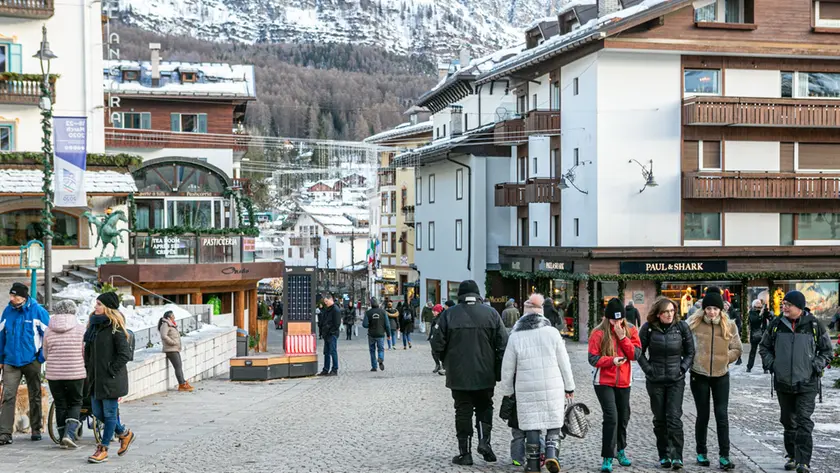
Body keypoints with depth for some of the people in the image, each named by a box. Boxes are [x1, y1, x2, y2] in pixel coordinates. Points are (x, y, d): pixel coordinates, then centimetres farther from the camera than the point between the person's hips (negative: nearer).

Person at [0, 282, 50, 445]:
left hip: (31, 361, -2)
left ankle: (36, 430, 25)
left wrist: (43, 357, -7)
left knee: (35, 396, 12)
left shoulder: (37, 311, -9)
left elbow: (47, 334, -4)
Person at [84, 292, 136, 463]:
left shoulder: (115, 328, -12)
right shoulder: (94, 324, 11)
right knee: (98, 412, 12)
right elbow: (88, 349, 21)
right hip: (96, 378, 8)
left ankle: (103, 449, 7)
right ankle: (125, 433, 31)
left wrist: (111, 371, -16)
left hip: (111, 379, -8)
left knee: (109, 413, 1)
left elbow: (125, 354, -16)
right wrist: (89, 369, 11)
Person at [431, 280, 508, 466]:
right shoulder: (491, 313, -2)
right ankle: (484, 440, 0)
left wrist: (447, 362, 14)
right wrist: (498, 371, 5)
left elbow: (438, 345, -5)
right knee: (484, 407, 19)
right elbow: (503, 344, -4)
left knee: (463, 411, 7)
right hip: (485, 374, 1)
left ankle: (465, 452, 7)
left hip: (459, 374, -1)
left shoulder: (449, 314, -6)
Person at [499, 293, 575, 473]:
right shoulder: (552, 332, -3)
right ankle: (551, 452, -9)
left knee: (531, 424, 7)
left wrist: (507, 389, 16)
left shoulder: (515, 337, -2)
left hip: (527, 389, 0)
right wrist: (569, 386, 11)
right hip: (553, 387, 0)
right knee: (553, 421, 10)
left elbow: (507, 367, 3)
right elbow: (564, 362, 1)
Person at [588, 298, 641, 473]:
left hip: (624, 382, 4)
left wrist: (623, 338, -17)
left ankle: (620, 450, 35)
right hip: (604, 382, -4)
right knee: (611, 417, -15)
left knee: (623, 417, 14)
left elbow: (636, 354, -7)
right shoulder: (598, 333, -9)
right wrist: (612, 360, -25)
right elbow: (593, 358, -10)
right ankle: (607, 458, -10)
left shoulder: (631, 331, 2)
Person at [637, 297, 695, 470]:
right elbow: (640, 352, 4)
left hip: (676, 380, -1)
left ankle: (676, 456, -5)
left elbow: (690, 352, 6)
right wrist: (648, 369, -5)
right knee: (659, 419, 7)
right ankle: (664, 456, 17)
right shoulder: (649, 328, -4)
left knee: (674, 418, -9)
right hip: (655, 381, 1)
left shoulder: (681, 326, -3)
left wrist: (683, 368, -4)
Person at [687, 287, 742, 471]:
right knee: (703, 415, 8)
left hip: (721, 375, 1)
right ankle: (701, 453, 22)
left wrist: (724, 358, -8)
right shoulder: (694, 323, -7)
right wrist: (692, 359, -8)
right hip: (699, 375, -1)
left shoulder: (729, 325, -2)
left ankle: (724, 456, 2)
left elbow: (737, 349, 4)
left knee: (722, 416, -2)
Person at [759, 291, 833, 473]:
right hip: (783, 383, 3)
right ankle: (792, 456, 26)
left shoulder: (814, 325, -4)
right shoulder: (776, 324, 1)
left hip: (807, 384, -3)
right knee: (788, 422, 13)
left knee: (804, 422, -9)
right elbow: (764, 347, 14)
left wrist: (816, 366, -7)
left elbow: (826, 350, 6)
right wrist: (770, 364, 0)